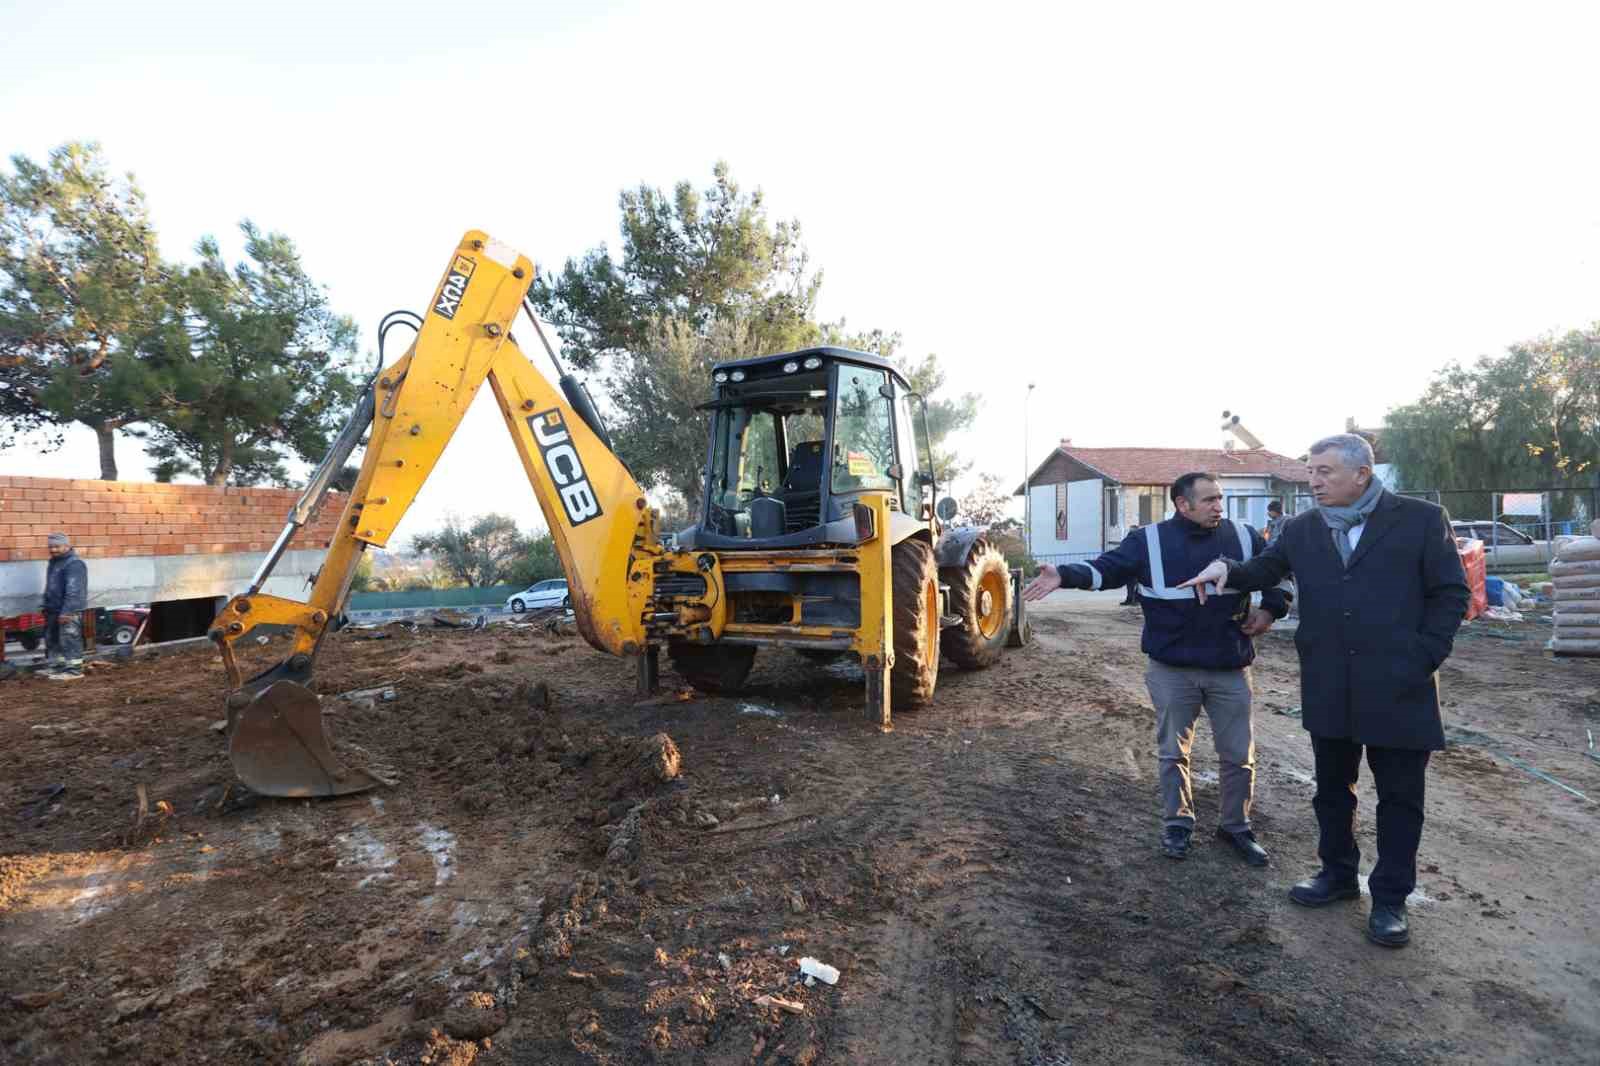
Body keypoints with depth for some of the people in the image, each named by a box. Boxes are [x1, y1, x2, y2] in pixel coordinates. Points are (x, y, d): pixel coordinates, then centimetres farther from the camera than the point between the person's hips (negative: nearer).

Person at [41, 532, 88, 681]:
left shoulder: (74, 564, -17)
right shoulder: (54, 562, 16)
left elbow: (73, 590, -24)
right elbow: (50, 587, 26)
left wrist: (66, 612, -27)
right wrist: (46, 605, 23)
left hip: (69, 611, -10)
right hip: (54, 610, 11)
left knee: (69, 641, -7)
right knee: (51, 640, 18)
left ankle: (74, 670, -2)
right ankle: (53, 667, 28)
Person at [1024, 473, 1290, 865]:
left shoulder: (1244, 537, 1)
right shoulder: (1150, 540, -6)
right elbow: (1106, 568, -15)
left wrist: (1271, 609, 1)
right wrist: (1064, 575, -31)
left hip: (1230, 670, 2)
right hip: (1172, 669, -2)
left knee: (1239, 755, 13)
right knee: (1173, 752, 12)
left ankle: (1236, 827, 33)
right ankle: (1177, 824, 30)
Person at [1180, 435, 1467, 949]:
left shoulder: (1422, 519, -5)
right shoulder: (1302, 529, 5)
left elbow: (1451, 594, -3)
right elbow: (1263, 571, 9)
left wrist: (1422, 659, -9)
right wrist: (1226, 568, -13)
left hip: (1398, 687, -3)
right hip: (1329, 689, 4)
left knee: (1399, 796, 9)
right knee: (1332, 788, 16)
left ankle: (1390, 898, 23)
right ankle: (1338, 873, 35)